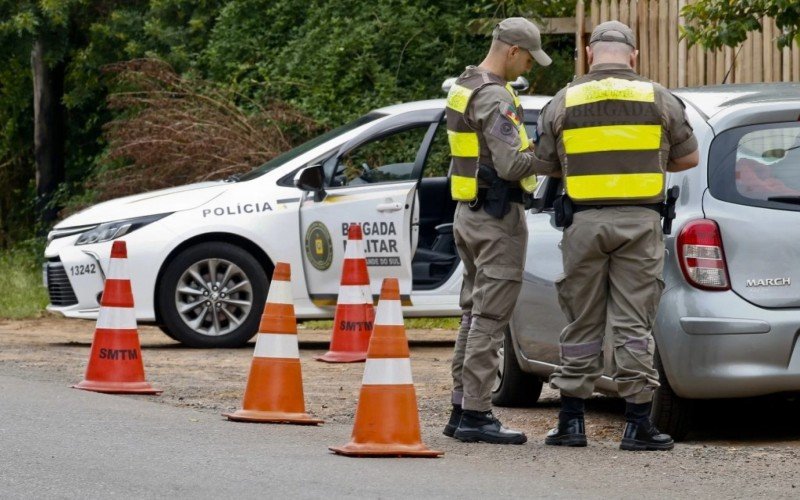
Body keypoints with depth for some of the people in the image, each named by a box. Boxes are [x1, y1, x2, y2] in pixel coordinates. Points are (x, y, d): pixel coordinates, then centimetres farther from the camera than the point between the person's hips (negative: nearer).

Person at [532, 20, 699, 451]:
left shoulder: (562, 103, 4)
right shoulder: (659, 100, 3)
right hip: (640, 222, -1)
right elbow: (688, 157, 11)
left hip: (584, 222, 1)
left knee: (581, 326, 9)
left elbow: (544, 164, 8)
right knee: (634, 326, 1)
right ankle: (638, 424, 0)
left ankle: (571, 421, 10)